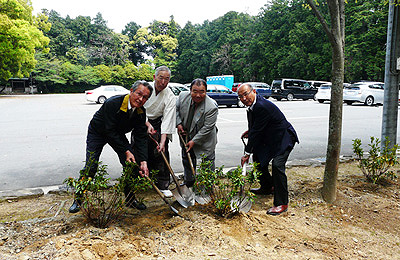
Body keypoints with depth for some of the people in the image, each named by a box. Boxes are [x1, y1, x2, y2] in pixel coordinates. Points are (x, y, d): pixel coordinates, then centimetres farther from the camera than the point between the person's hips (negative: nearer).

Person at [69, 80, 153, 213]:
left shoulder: (141, 112, -17)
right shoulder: (113, 103, -34)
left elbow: (141, 137, -17)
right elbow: (110, 131, -32)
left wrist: (143, 161, -28)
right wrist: (126, 151, -34)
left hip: (118, 134, 5)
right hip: (97, 132, -5)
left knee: (132, 163, -6)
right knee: (91, 167, -14)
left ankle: (131, 199, 11)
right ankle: (78, 199, 9)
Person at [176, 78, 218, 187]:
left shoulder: (212, 107, -28)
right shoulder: (183, 96, -14)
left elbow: (207, 128, -24)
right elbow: (176, 109, 5)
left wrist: (194, 141, -22)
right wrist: (178, 123, -7)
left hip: (204, 140, -5)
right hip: (186, 137, 5)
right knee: (187, 161, 20)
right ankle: (188, 182, 41)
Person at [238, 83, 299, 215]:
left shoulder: (262, 106, -28)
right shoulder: (253, 105, 3)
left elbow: (257, 131, -25)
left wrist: (247, 153, -19)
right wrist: (250, 131, 3)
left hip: (284, 138, -11)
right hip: (271, 139, 11)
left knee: (277, 164, -24)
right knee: (258, 158, 18)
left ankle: (281, 203, -14)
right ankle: (267, 187, 38)